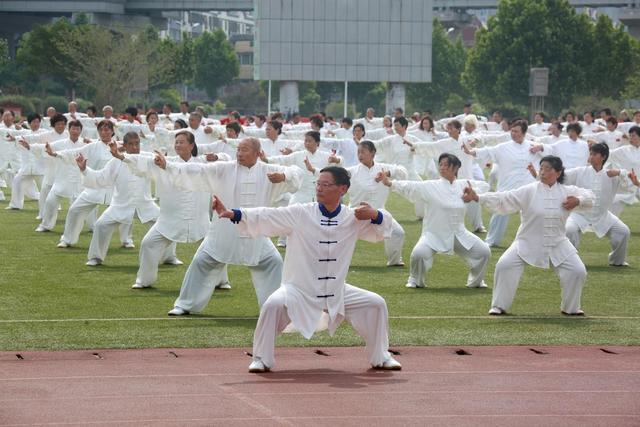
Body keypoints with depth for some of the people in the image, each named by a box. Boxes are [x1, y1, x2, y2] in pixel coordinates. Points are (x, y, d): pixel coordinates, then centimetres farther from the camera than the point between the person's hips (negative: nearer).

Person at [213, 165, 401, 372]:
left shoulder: (353, 218, -2)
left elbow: (381, 230, 10)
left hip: (338, 292, 3)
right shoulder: (300, 214, -11)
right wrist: (232, 214, -31)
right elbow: (264, 217, -18)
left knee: (376, 304, -2)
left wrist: (375, 215, -14)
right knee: (274, 305, -30)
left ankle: (381, 357, 20)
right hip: (299, 291, -3)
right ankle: (261, 359, -10)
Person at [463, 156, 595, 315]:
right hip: (528, 243, -2)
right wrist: (477, 197, -26)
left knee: (577, 271, -6)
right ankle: (499, 306, 3)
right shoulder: (528, 191, -11)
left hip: (558, 244, 2)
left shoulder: (566, 192, -2)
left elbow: (590, 196, 10)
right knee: (504, 265, -15)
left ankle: (570, 307, 19)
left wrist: (578, 201, -14)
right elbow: (503, 199, -16)